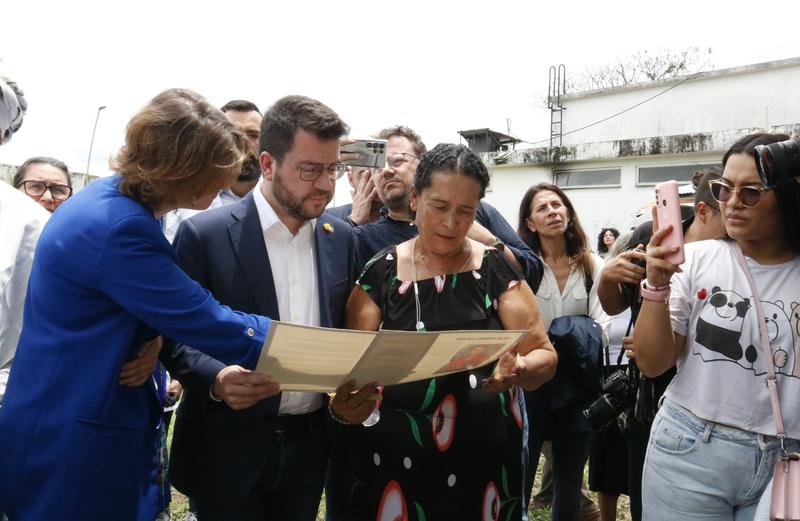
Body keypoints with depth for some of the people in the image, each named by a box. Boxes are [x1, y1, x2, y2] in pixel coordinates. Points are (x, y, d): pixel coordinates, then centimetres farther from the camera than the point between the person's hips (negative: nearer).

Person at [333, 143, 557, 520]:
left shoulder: (497, 270, -4)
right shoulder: (380, 274, -3)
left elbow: (544, 355, -3)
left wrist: (519, 370, -26)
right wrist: (341, 404, -24)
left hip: (485, 460, 0)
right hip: (395, 462, 0)